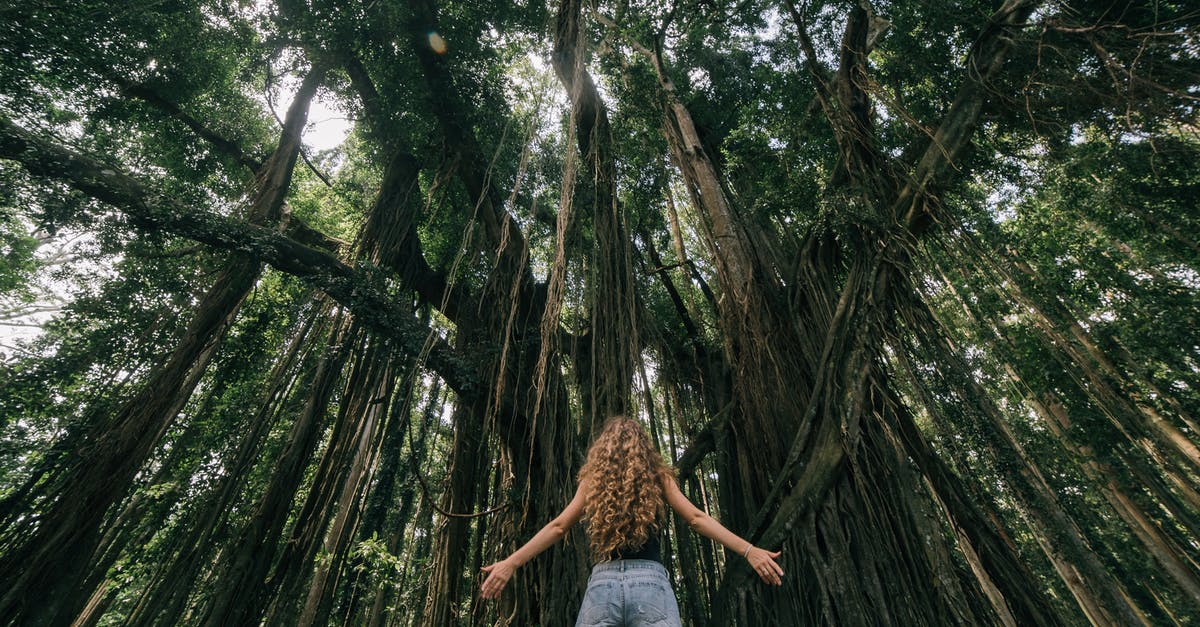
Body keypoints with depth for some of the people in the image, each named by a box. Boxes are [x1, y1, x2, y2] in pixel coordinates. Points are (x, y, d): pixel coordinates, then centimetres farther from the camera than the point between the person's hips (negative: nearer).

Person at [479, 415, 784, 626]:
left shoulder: (592, 479, 13)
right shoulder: (658, 477, 11)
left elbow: (557, 527, 13)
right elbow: (696, 518, 8)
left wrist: (510, 563, 20)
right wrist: (749, 551, 11)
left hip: (602, 583, 1)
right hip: (650, 581, 0)